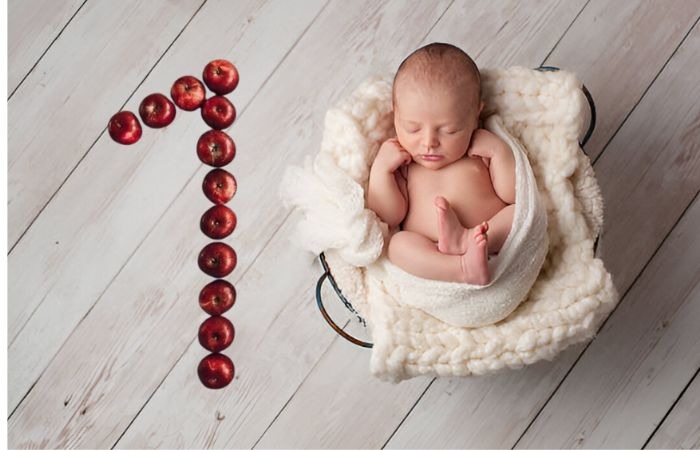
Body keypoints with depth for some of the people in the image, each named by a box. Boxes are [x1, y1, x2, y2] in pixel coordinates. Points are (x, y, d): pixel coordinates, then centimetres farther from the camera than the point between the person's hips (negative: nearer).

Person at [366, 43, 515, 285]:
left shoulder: (481, 151, 11)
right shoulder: (400, 164, 12)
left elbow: (515, 195, 3)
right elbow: (389, 218, 2)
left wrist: (499, 151, -4)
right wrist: (380, 169, -5)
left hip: (496, 245, 1)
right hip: (429, 262, -1)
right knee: (398, 243, -28)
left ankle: (465, 240, -37)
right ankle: (465, 270, -44)